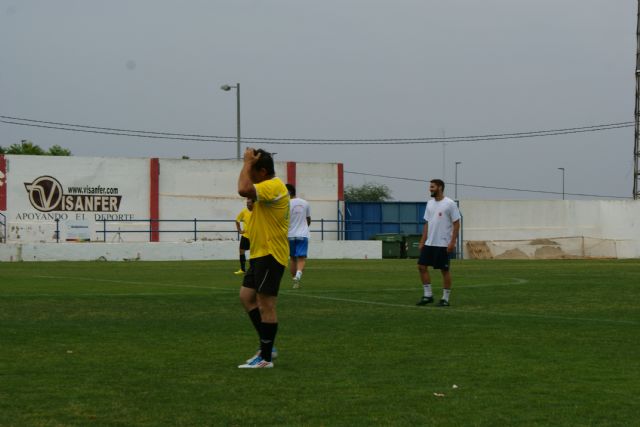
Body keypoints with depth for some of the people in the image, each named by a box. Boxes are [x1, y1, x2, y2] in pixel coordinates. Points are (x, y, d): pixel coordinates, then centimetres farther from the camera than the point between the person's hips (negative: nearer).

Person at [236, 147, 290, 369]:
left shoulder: (273, 187, -18)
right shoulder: (268, 187, 17)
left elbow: (243, 189, -32)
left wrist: (247, 162, -22)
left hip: (270, 256, -11)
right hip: (260, 254, 11)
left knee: (265, 304, -6)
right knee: (247, 296, 13)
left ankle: (265, 358, 0)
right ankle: (266, 346, 18)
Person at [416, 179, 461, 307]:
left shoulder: (450, 204, -10)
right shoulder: (430, 203, 11)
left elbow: (456, 224, -10)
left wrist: (452, 242, -17)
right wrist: (422, 241, 11)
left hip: (443, 244, -7)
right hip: (429, 243, 7)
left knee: (444, 270, 0)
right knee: (422, 266, 2)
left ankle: (445, 298, 8)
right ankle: (428, 295, 11)